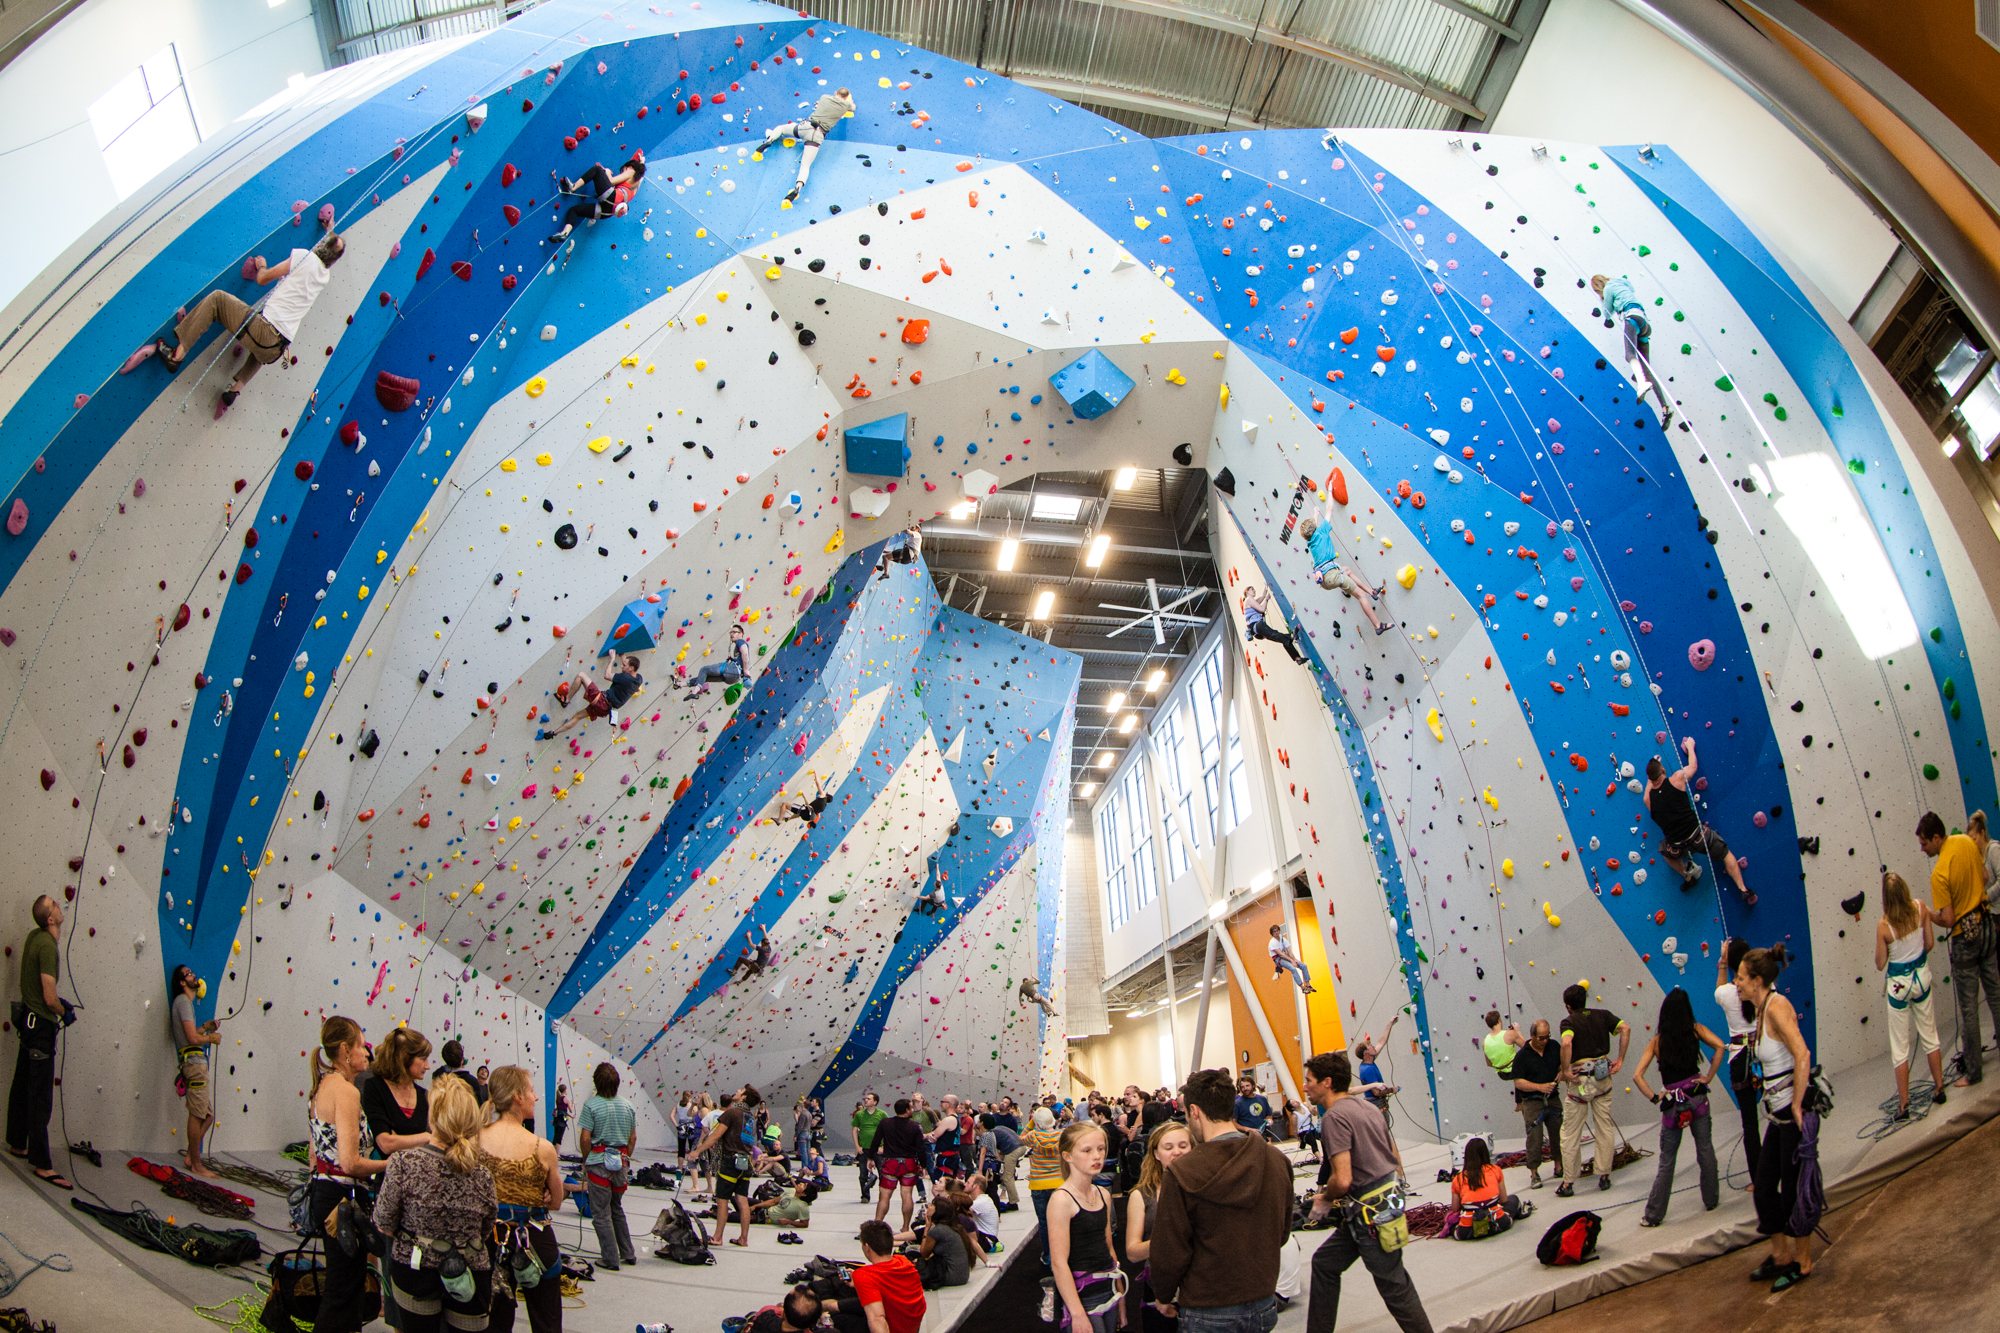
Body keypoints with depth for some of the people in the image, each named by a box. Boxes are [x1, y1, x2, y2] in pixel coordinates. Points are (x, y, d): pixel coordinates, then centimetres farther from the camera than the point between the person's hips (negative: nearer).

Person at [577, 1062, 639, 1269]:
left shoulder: (591, 1105, -11)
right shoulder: (628, 1106, 4)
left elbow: (585, 1138, -12)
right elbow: (633, 1138, 8)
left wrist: (586, 1160, 3)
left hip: (599, 1162, -5)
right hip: (621, 1162, 5)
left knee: (601, 1214, 5)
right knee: (617, 1209, 21)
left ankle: (610, 1260, 9)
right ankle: (627, 1254, 25)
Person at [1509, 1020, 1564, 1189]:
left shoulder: (1554, 1047, 3)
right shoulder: (1522, 1055, -9)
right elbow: (1518, 1082, -10)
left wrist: (1563, 1072, -7)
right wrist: (1539, 1087, -22)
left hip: (1553, 1099, 4)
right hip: (1532, 1102, -4)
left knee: (1558, 1133, 10)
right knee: (1534, 1136, -9)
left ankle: (1559, 1167, 29)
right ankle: (1534, 1173, -1)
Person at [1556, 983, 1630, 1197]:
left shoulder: (1569, 1021, -9)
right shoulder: (1602, 1015, 6)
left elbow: (1566, 1043, -28)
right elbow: (1626, 1028, -6)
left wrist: (1565, 1071, -18)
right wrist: (1620, 1060, -2)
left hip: (1580, 1081, -4)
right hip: (1603, 1077, 4)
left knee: (1570, 1133, 5)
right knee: (1605, 1127, 17)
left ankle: (1568, 1182, 8)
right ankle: (1604, 1176, 21)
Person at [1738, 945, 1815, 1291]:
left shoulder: (1777, 1006, -19)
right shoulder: (1763, 1009, 9)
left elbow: (1802, 1056, -27)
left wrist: (1796, 1105, -22)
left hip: (1793, 1111, -9)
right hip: (1778, 1112, 9)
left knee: (1794, 1188, 4)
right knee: (1764, 1188, 14)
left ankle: (1803, 1262, 20)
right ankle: (1781, 1255, 28)